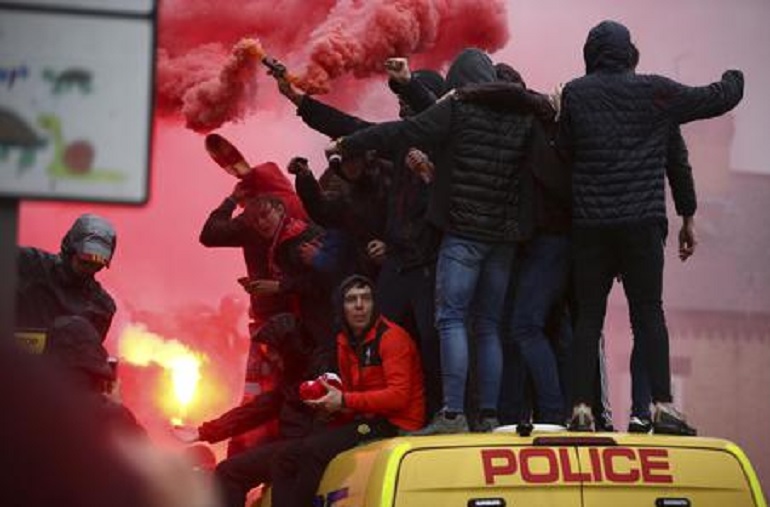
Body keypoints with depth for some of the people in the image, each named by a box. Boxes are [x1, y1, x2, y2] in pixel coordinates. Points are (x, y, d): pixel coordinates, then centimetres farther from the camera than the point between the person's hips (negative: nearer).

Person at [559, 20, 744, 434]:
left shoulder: (575, 94, 1)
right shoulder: (657, 92, 1)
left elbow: (564, 148, 8)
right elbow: (718, 99, 9)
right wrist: (733, 80, 31)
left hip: (590, 223, 1)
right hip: (642, 221, -1)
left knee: (588, 316, 6)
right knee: (648, 312, 2)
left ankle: (581, 408, 0)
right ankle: (662, 405, -8)